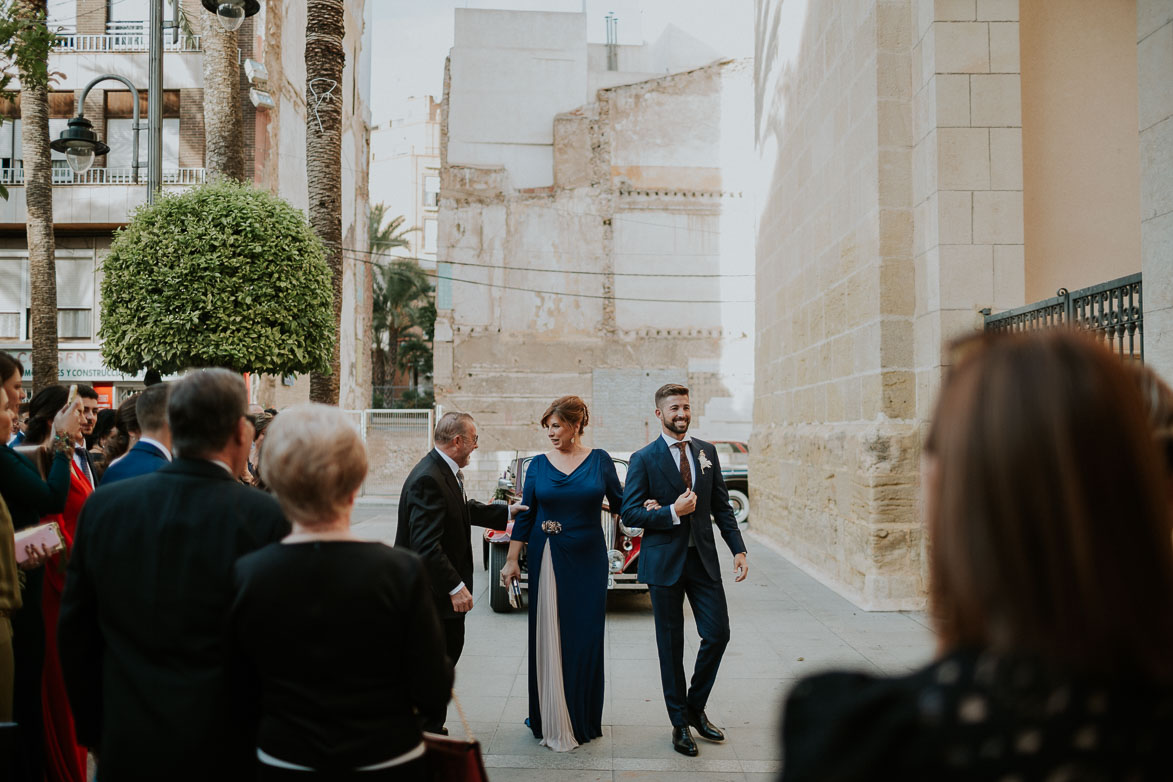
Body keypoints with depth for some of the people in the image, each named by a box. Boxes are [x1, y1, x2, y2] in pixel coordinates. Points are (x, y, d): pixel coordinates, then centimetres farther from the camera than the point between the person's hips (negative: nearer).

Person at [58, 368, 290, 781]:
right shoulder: (268, 516, -18)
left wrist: (93, 732, 15)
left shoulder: (102, 505, -5)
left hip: (127, 748, 4)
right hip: (226, 748, -3)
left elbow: (74, 631, 3)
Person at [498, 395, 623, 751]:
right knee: (548, 637, 4)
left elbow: (620, 502, 5)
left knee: (585, 638, 5)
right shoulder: (539, 464, 2)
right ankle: (551, 720, 19)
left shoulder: (599, 460, 0)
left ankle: (582, 719, 22)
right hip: (548, 559, 1)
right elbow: (525, 515, 3)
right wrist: (511, 561, 0)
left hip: (588, 560, -1)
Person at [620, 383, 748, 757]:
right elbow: (629, 513, -8)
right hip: (665, 561, -4)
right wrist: (673, 513, -19)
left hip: (703, 558, 4)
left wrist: (738, 548, 2)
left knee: (718, 633, 3)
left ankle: (695, 708, 25)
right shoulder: (644, 459, -5)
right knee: (671, 644, 6)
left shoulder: (707, 452, 8)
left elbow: (721, 505, 10)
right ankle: (680, 723, 20)